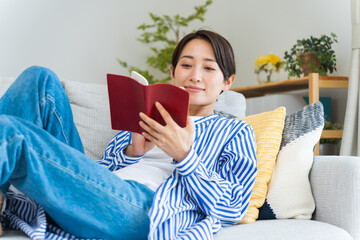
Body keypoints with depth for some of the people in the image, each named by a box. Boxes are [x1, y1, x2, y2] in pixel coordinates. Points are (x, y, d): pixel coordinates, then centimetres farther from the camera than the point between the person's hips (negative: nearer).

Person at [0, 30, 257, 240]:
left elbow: (233, 208, 2)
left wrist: (183, 155, -9)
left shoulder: (235, 132, 19)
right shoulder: (150, 117, 31)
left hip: (142, 208, -6)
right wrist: (131, 152, 0)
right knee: (40, 79, -4)